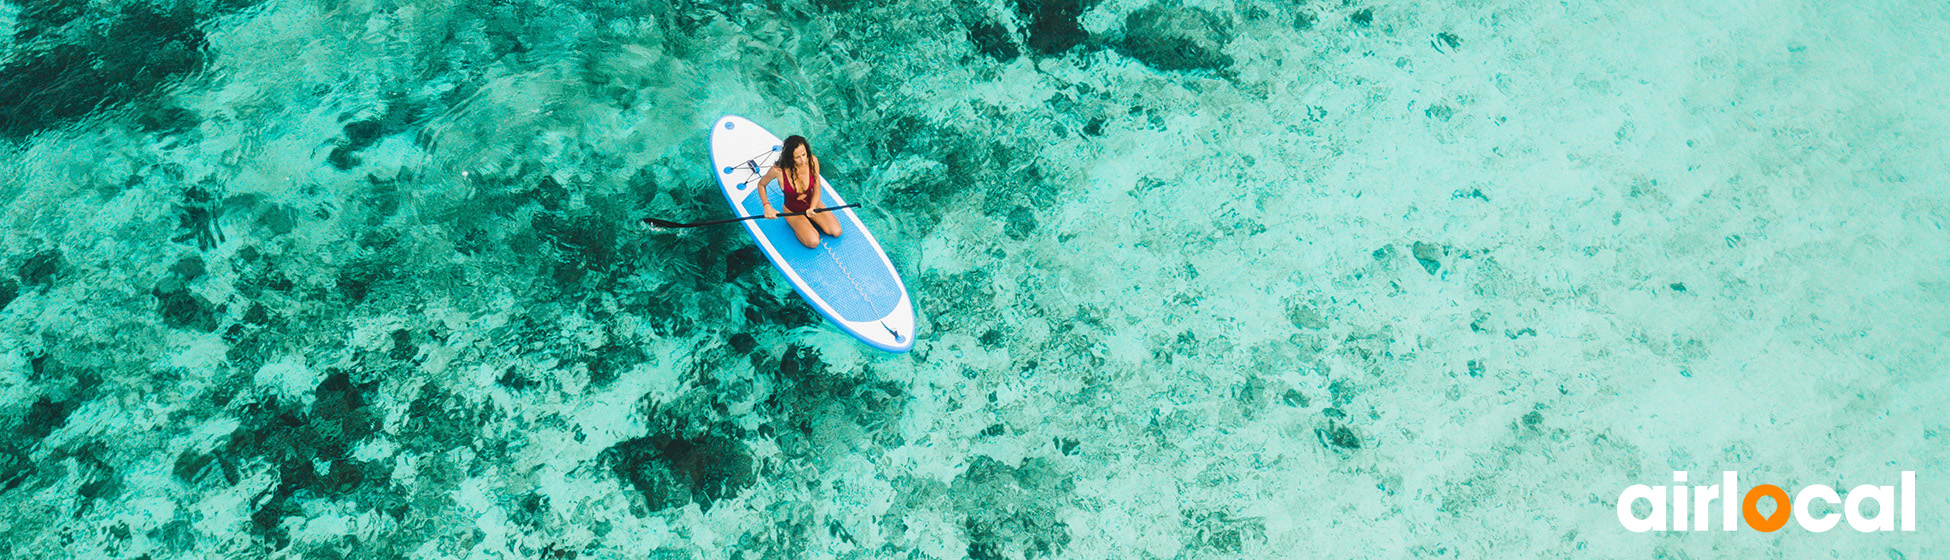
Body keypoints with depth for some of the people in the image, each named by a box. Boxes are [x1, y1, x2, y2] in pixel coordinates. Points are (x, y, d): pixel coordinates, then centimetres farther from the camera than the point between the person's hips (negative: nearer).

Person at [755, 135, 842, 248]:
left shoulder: (812, 161, -21)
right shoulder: (779, 170, -29)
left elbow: (817, 190, -11)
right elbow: (761, 184, -7)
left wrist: (812, 208, -28)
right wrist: (767, 207, -17)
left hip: (812, 203, 3)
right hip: (792, 210, -3)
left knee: (836, 232, -9)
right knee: (813, 242, -21)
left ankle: (808, 219, 15)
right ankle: (794, 223, 8)